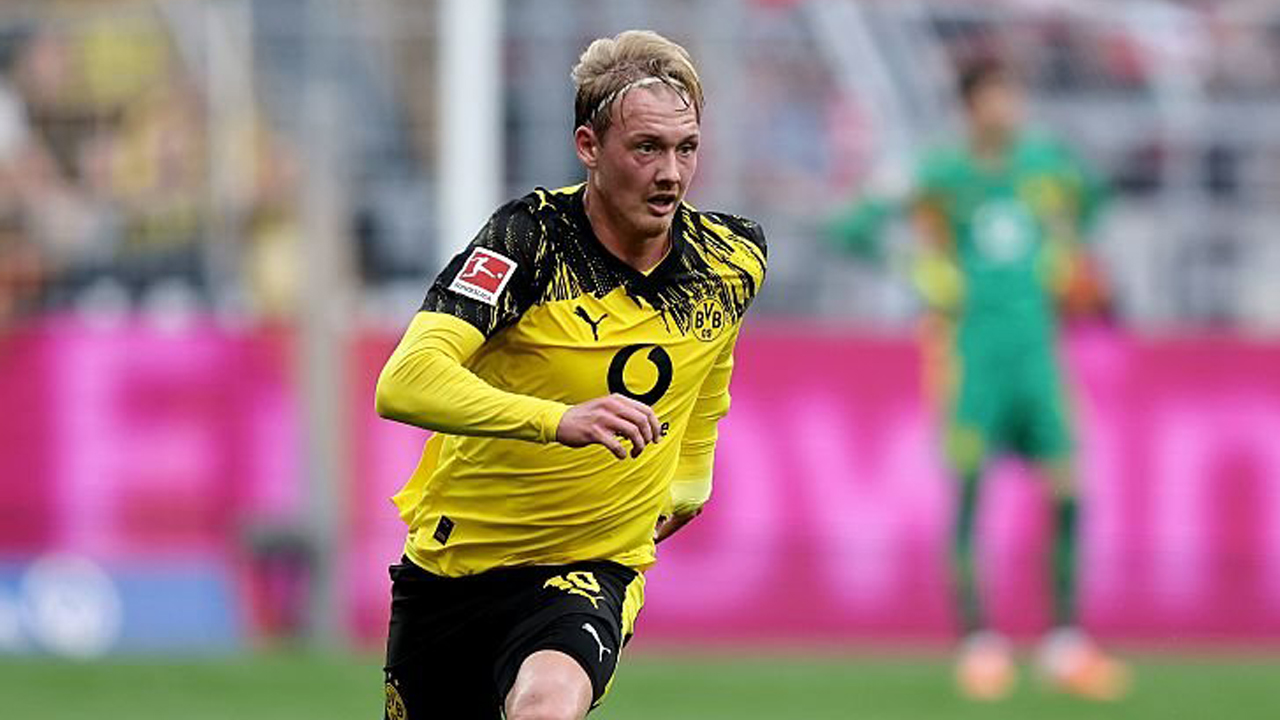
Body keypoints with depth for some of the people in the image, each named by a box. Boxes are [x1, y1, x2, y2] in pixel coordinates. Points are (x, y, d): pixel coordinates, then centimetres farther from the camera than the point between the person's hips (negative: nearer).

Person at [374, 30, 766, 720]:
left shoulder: (731, 262, -6)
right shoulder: (530, 237, -19)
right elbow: (404, 383, -33)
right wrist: (559, 420, -45)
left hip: (592, 566, 0)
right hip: (451, 557, 0)